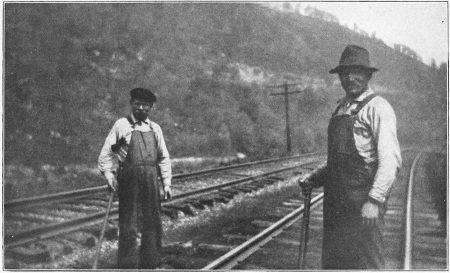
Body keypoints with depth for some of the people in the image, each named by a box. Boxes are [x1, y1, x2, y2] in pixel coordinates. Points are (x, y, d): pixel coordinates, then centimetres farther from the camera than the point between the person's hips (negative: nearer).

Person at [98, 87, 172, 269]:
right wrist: (109, 176, -10)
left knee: (153, 223, 8)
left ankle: (150, 264, 22)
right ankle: (128, 265, 9)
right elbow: (106, 153, 0)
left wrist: (166, 182, 8)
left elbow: (164, 157, 15)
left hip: (151, 180, 4)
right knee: (129, 226, -1)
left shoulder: (155, 128, 13)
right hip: (129, 180, -4)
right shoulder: (121, 125, 2)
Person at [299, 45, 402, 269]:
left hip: (363, 204, -8)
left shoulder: (377, 108, -8)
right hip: (335, 203, 8)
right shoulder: (341, 109, 17)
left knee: (365, 263, -1)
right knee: (333, 261, 13)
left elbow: (390, 159, -16)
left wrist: (375, 200, -23)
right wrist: (314, 179, 11)